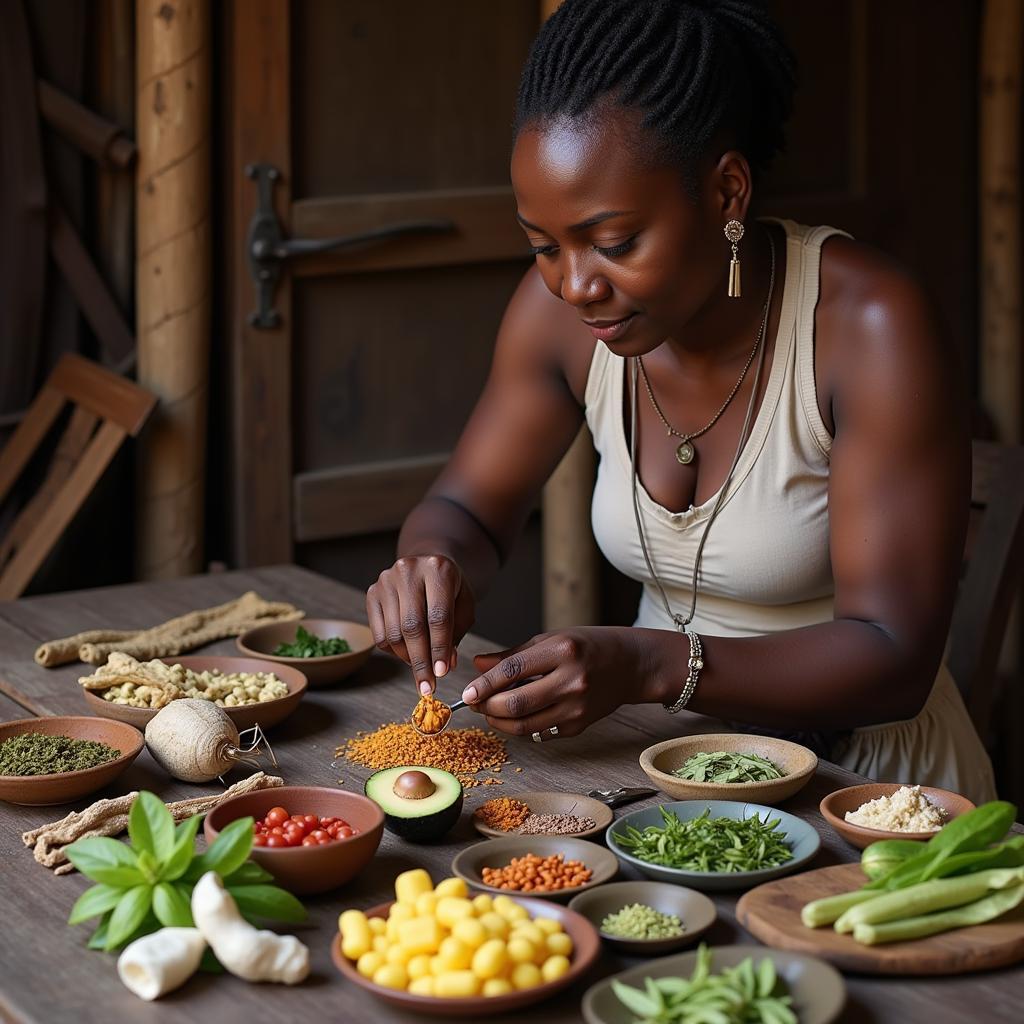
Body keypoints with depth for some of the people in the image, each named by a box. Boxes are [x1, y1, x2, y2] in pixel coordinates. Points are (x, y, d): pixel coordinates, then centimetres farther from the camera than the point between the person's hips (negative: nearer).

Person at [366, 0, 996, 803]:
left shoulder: (870, 324, -21)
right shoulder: (560, 311, -7)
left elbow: (894, 660, -23)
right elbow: (467, 509, 8)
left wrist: (647, 666, -38)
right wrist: (434, 568, -18)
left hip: (867, 782, -4)